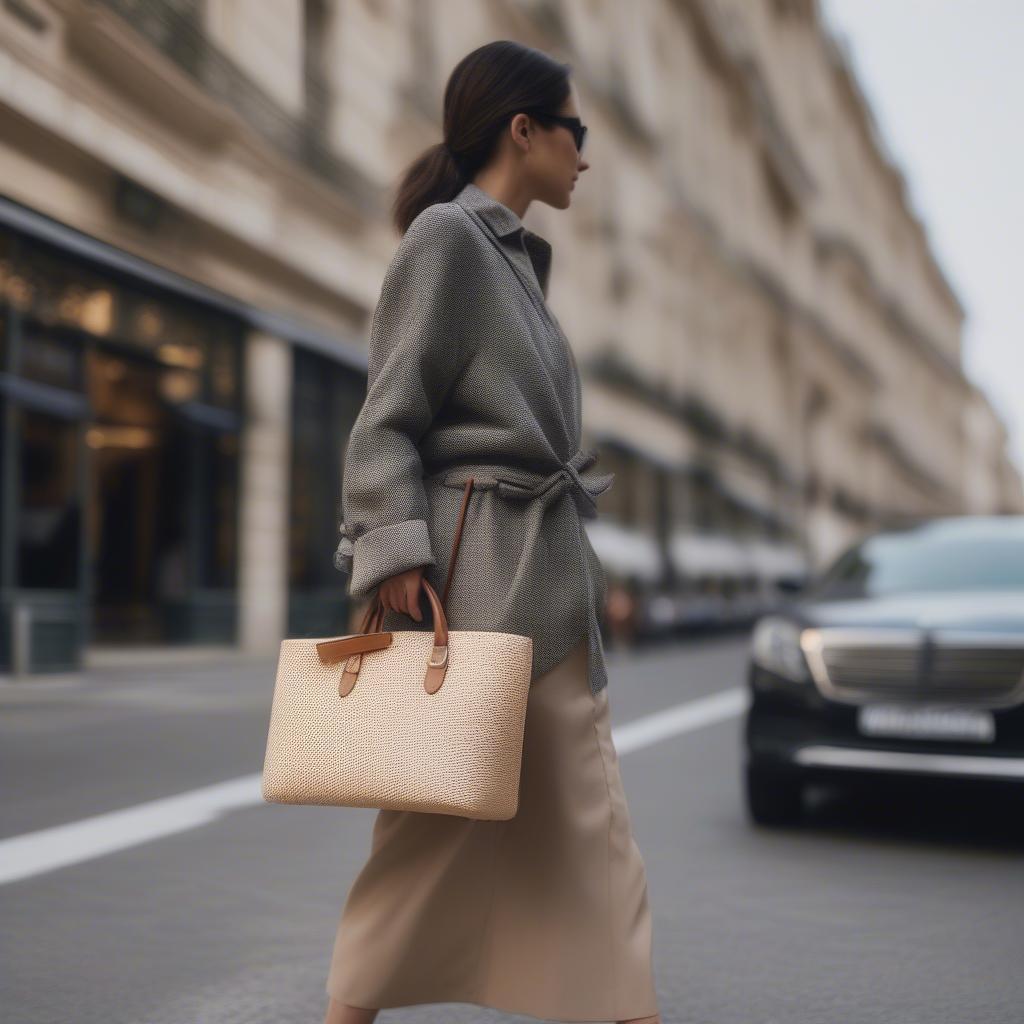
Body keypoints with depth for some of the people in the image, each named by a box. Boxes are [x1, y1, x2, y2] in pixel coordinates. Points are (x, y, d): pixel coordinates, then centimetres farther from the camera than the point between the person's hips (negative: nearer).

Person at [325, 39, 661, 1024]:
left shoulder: (514, 255, 19)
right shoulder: (444, 239, -7)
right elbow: (386, 421, -12)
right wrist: (396, 555, -22)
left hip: (545, 574, 9)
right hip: (473, 568, -9)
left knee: (590, 812, 8)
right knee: (441, 807, -1)